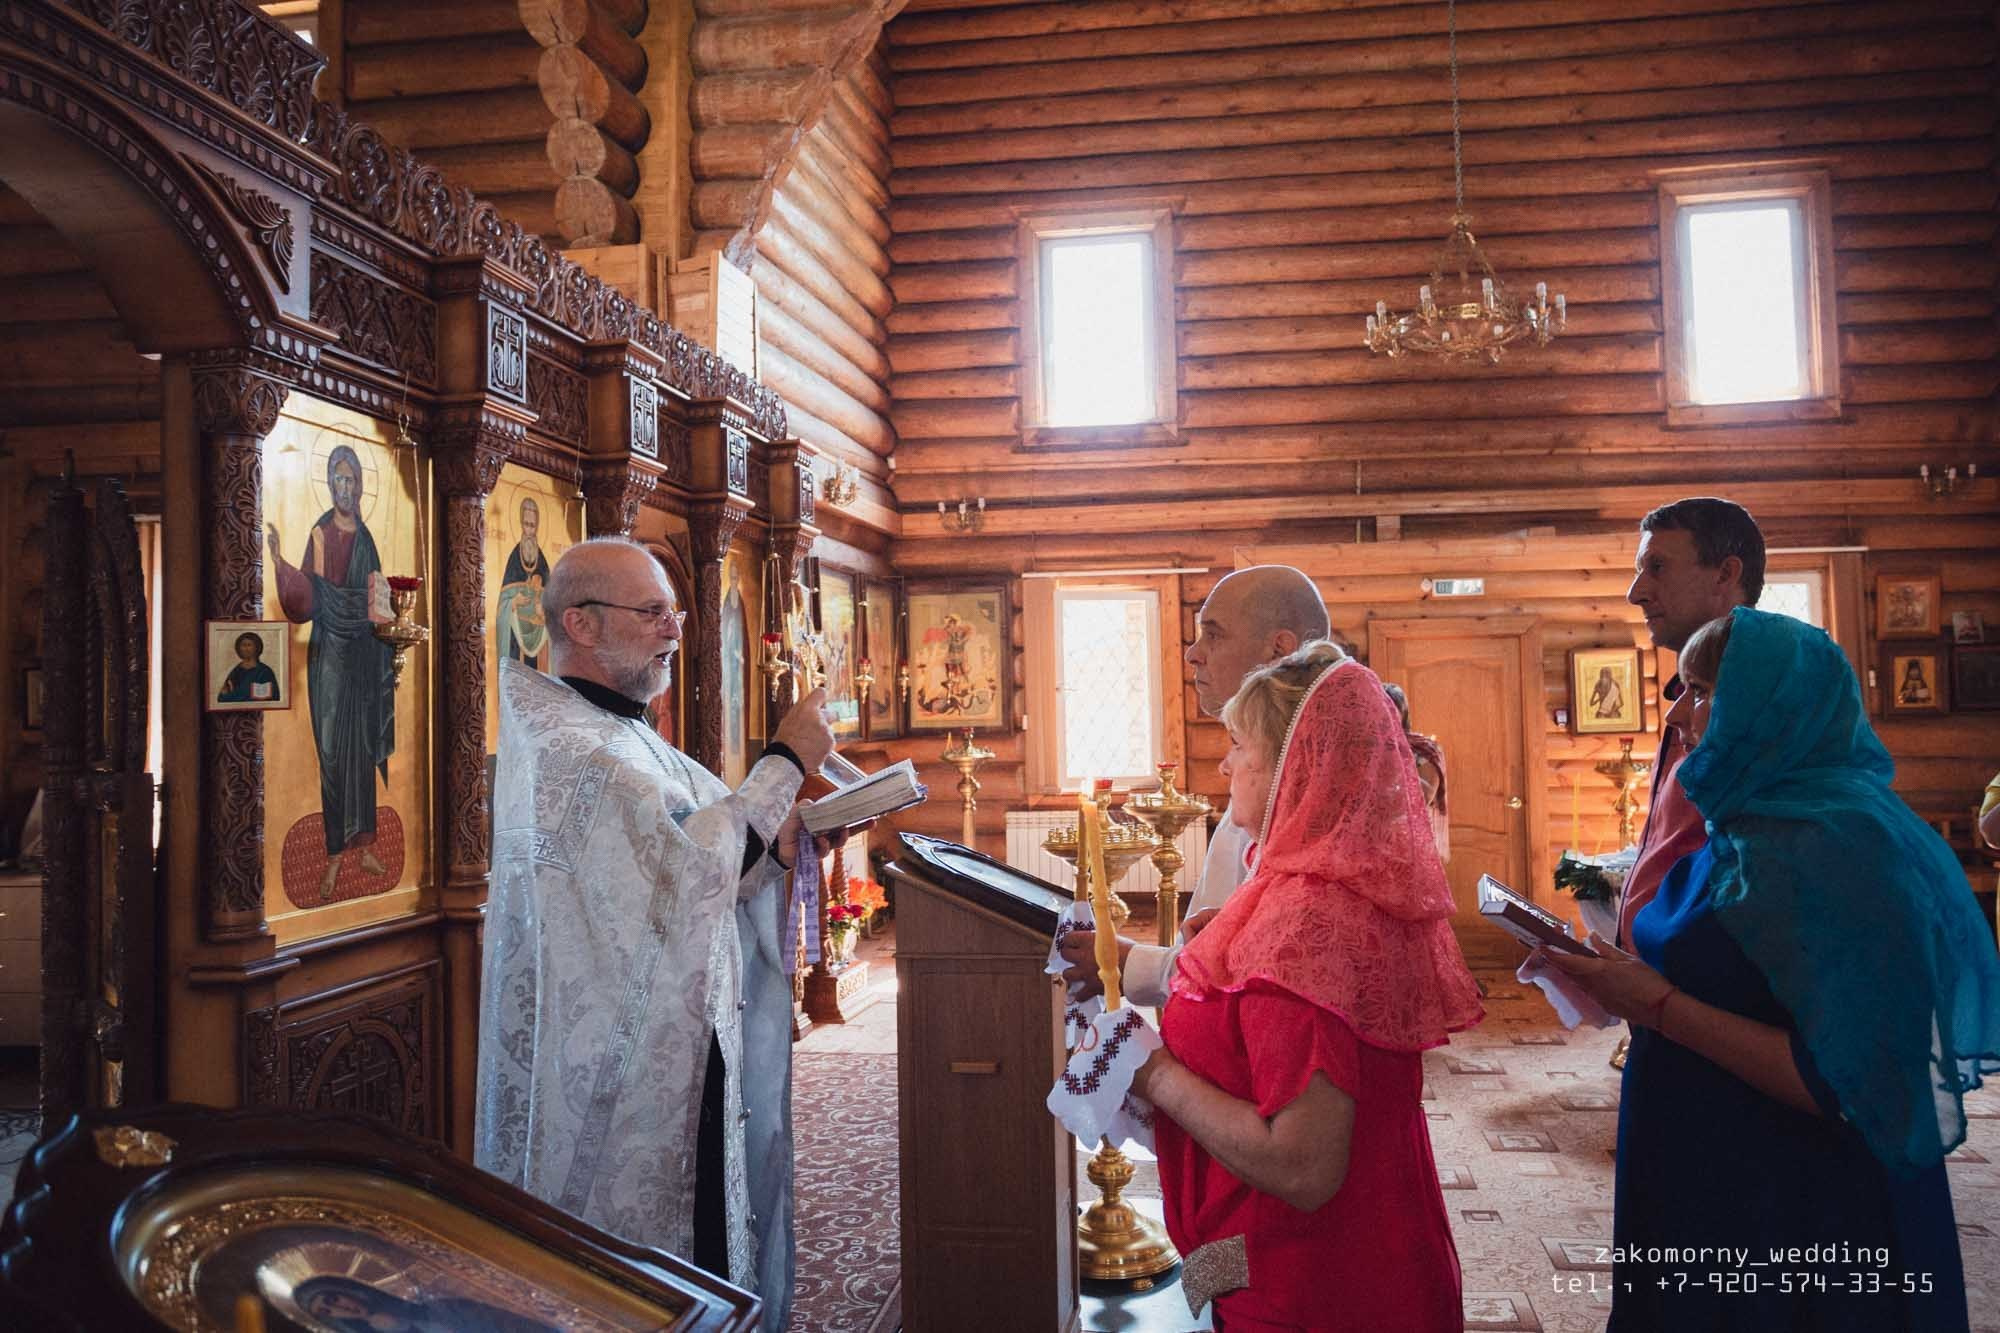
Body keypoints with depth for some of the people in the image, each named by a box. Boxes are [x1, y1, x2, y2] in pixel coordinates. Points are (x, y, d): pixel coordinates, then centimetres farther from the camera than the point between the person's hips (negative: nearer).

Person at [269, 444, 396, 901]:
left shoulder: (366, 537, 10)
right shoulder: (320, 535, -4)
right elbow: (308, 596, -15)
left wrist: (383, 610, -1)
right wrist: (280, 564, -30)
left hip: (364, 652, 5)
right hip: (330, 653, -5)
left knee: (364, 747, 9)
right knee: (332, 751, -2)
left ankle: (363, 844, 19)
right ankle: (334, 857, 5)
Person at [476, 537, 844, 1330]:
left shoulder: (627, 736, 14)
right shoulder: (560, 742, -18)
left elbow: (706, 878, 15)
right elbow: (690, 864, -28)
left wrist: (799, 834, -3)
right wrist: (785, 761, -17)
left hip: (682, 1055, 9)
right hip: (621, 1076, -9)